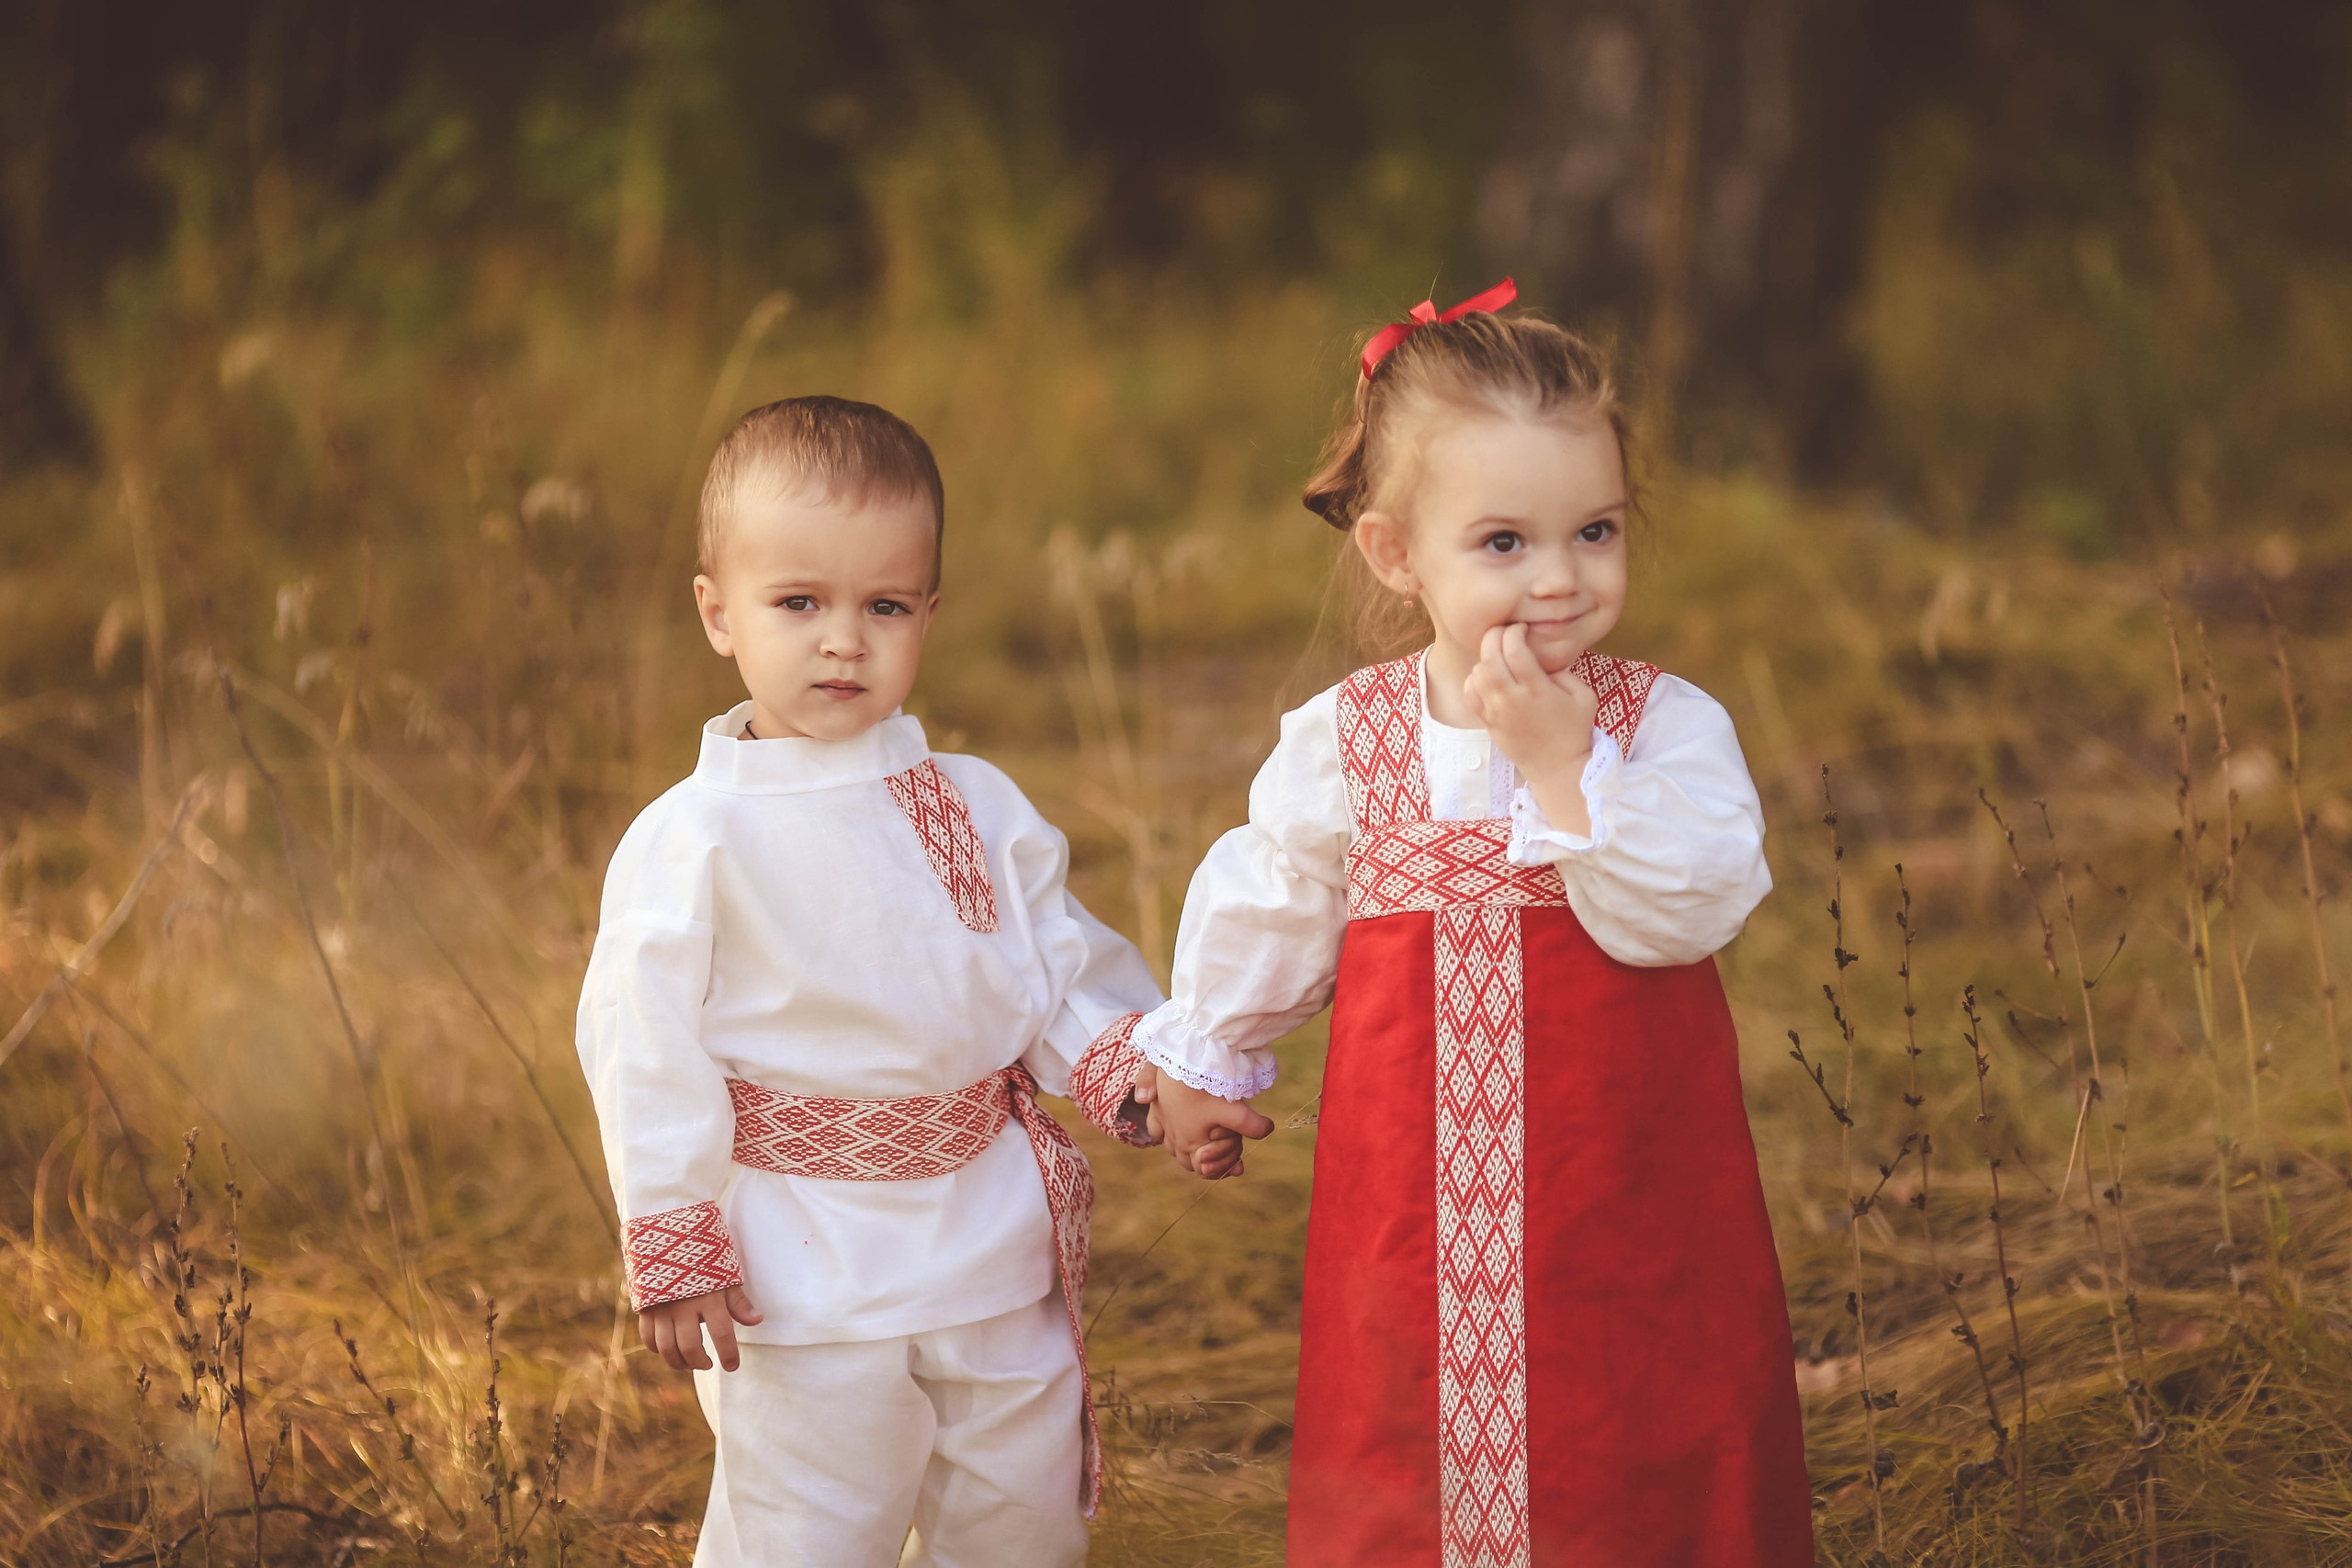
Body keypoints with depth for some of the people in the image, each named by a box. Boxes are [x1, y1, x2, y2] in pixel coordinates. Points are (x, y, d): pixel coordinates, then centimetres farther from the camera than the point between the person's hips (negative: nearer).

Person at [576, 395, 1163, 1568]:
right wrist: (673, 1247, -11)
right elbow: (644, 1046, -10)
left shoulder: (978, 809, 4)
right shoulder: (693, 840, -11)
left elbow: (1057, 963, 13)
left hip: (994, 1246, 5)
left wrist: (1125, 1066, -7)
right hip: (807, 1279, -5)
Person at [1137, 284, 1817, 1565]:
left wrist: (1564, 761, -24)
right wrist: (1206, 1061, 25)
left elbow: (1683, 913, -21)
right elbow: (1264, 920, 14)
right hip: (1416, 1209, 1)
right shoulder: (1339, 744, -2)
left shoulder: (1666, 726, -6)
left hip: (1629, 1211, -1)